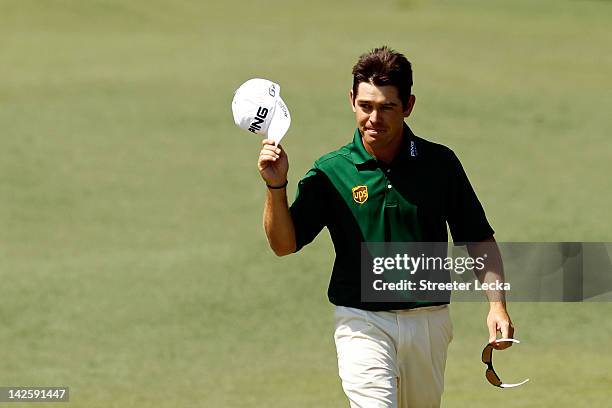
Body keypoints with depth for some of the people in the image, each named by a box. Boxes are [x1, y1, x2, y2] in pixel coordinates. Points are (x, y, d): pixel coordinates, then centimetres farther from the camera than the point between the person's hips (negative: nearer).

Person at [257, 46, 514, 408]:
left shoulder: (440, 163, 1)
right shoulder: (331, 172, -2)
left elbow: (479, 240, 5)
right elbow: (284, 243, -3)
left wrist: (497, 305, -7)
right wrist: (276, 187, -19)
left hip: (429, 321, 2)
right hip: (362, 323, -2)